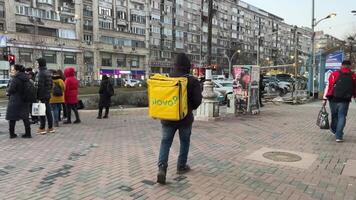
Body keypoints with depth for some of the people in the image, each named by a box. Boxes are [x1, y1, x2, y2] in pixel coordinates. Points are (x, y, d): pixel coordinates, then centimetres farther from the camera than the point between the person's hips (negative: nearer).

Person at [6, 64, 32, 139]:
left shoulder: (15, 79, -15)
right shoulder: (25, 78, 7)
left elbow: (10, 90, -16)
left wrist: (7, 91, 6)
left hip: (15, 101, -6)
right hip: (24, 101, 7)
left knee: (12, 118, 6)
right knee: (25, 117, 9)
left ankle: (12, 134, 11)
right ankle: (28, 133, 11)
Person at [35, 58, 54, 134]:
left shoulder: (41, 73, -15)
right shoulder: (48, 72, 12)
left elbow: (40, 86, -19)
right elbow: (51, 84, 17)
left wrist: (37, 96, -16)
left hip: (42, 95, -9)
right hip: (48, 95, 9)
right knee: (48, 111, 11)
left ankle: (42, 128, 4)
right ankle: (50, 128, 16)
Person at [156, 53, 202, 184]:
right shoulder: (192, 81, -11)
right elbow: (197, 100, -11)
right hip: (185, 118, -2)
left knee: (165, 142, 7)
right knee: (184, 142, 17)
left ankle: (162, 167, -10)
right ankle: (181, 166, 26)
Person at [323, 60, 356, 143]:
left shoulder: (334, 74, 2)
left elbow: (328, 86, -2)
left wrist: (325, 99, 0)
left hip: (333, 99, 1)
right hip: (345, 101, -1)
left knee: (334, 116, 18)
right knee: (342, 117, 4)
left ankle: (334, 130, 37)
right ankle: (338, 136, 0)